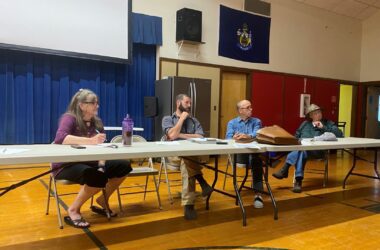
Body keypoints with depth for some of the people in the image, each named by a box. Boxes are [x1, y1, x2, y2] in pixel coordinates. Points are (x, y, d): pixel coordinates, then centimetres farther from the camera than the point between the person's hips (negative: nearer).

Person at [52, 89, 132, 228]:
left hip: (88, 162, 7)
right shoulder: (69, 118, -12)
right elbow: (60, 138, -33)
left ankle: (102, 201, 12)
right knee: (98, 177, -35)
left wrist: (101, 165, -19)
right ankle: (73, 210, -9)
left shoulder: (96, 122, 8)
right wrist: (90, 141, -41)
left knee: (123, 166, -6)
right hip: (66, 165, -7)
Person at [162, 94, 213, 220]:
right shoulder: (167, 119, 11)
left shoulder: (194, 121, 21)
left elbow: (200, 137, 1)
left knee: (186, 162, -35)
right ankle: (201, 180, -32)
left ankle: (188, 203, -37)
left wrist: (180, 135, -4)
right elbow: (172, 135, -11)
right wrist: (182, 118, -1)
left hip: (193, 153, 3)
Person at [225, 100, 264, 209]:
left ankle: (258, 194, -37)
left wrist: (248, 136, -30)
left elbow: (257, 134, -7)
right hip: (237, 152, 0)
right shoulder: (232, 122, 15)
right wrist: (234, 138, -27)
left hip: (253, 150, 0)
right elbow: (228, 138, -3)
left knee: (256, 159, -34)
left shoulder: (256, 121, 15)